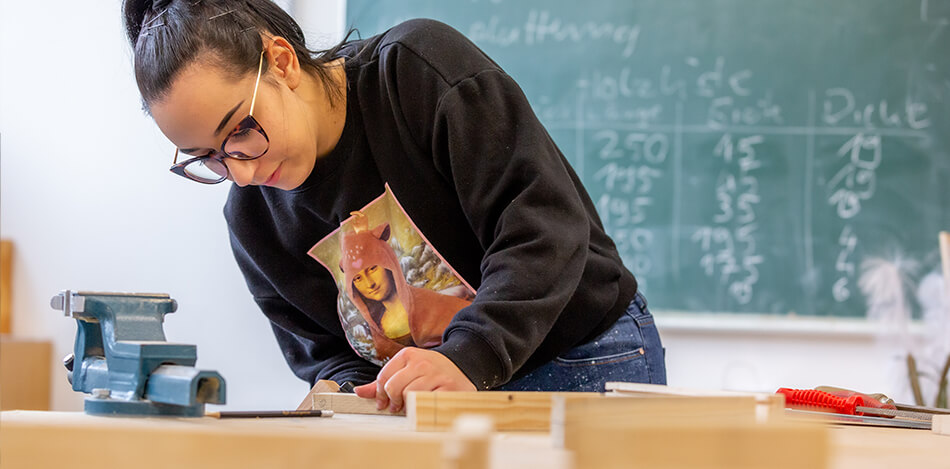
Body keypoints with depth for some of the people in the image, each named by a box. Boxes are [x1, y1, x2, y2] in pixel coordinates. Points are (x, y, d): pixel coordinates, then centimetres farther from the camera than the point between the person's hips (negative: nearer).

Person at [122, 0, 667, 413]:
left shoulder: (419, 64, -18)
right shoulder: (251, 218, -1)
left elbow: (545, 221, -23)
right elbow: (321, 350, 5)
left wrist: (467, 358, -34)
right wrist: (355, 393, -19)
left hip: (588, 363, -4)